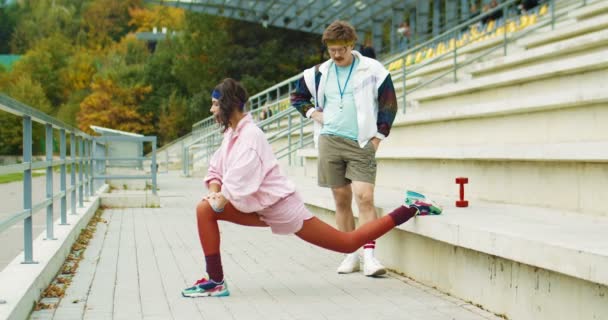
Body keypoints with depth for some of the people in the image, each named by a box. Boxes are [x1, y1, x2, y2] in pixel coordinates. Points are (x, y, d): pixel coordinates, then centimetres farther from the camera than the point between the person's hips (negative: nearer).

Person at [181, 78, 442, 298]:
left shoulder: (249, 136, -21)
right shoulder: (233, 132, 9)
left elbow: (238, 181, -28)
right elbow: (215, 170, 13)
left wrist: (220, 201, -16)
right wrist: (214, 192, -7)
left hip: (280, 206, -9)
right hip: (262, 209, 9)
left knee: (349, 243, 0)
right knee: (204, 209, -5)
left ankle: (410, 209, 10)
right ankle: (215, 281, -4)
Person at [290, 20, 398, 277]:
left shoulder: (372, 70, 0)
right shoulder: (319, 73, 10)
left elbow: (389, 105, 5)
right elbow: (297, 96, 25)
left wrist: (378, 137, -1)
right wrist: (312, 113, 8)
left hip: (361, 144, -3)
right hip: (329, 142, 3)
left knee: (365, 198, -15)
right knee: (341, 200, 5)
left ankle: (369, 255, -14)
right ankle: (351, 255, 13)